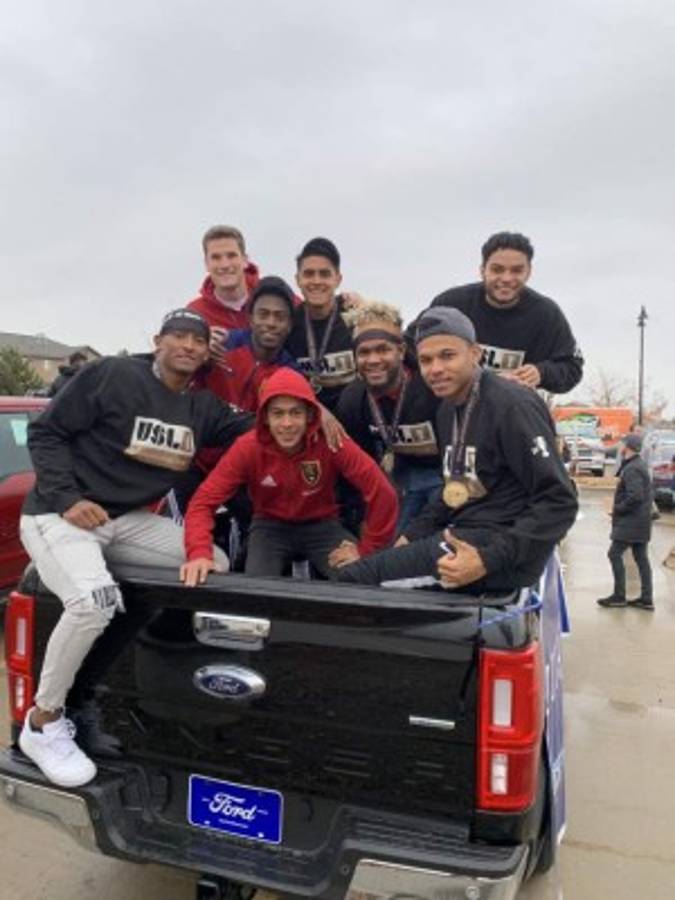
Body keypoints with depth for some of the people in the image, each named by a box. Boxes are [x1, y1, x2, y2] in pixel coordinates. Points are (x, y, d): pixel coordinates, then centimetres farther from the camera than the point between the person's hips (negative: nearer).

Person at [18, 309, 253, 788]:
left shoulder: (203, 407, 5)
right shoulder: (112, 375, -12)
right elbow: (45, 432, -9)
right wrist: (66, 499, -19)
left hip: (130, 520, 7)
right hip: (58, 515, -6)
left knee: (217, 566, -2)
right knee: (93, 600, -32)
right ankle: (42, 723, -8)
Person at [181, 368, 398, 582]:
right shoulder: (248, 448, -22)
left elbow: (382, 493, -22)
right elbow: (204, 501, -24)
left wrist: (365, 550, -17)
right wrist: (200, 553, -41)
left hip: (322, 526, 0)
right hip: (271, 526, 0)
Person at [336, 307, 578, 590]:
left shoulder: (512, 405, -14)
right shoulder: (448, 408, 14)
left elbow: (560, 502, -17)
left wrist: (489, 560, -25)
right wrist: (410, 537, 9)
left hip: (503, 554, -9)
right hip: (460, 535, 9)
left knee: (351, 578, -18)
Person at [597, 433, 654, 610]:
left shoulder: (631, 469, -19)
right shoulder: (640, 465, 14)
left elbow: (635, 496, -27)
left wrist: (617, 509, -15)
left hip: (630, 522, -10)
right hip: (641, 521, 10)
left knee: (615, 554, -4)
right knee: (641, 558, 11)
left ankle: (619, 596, 2)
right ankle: (646, 599, 16)